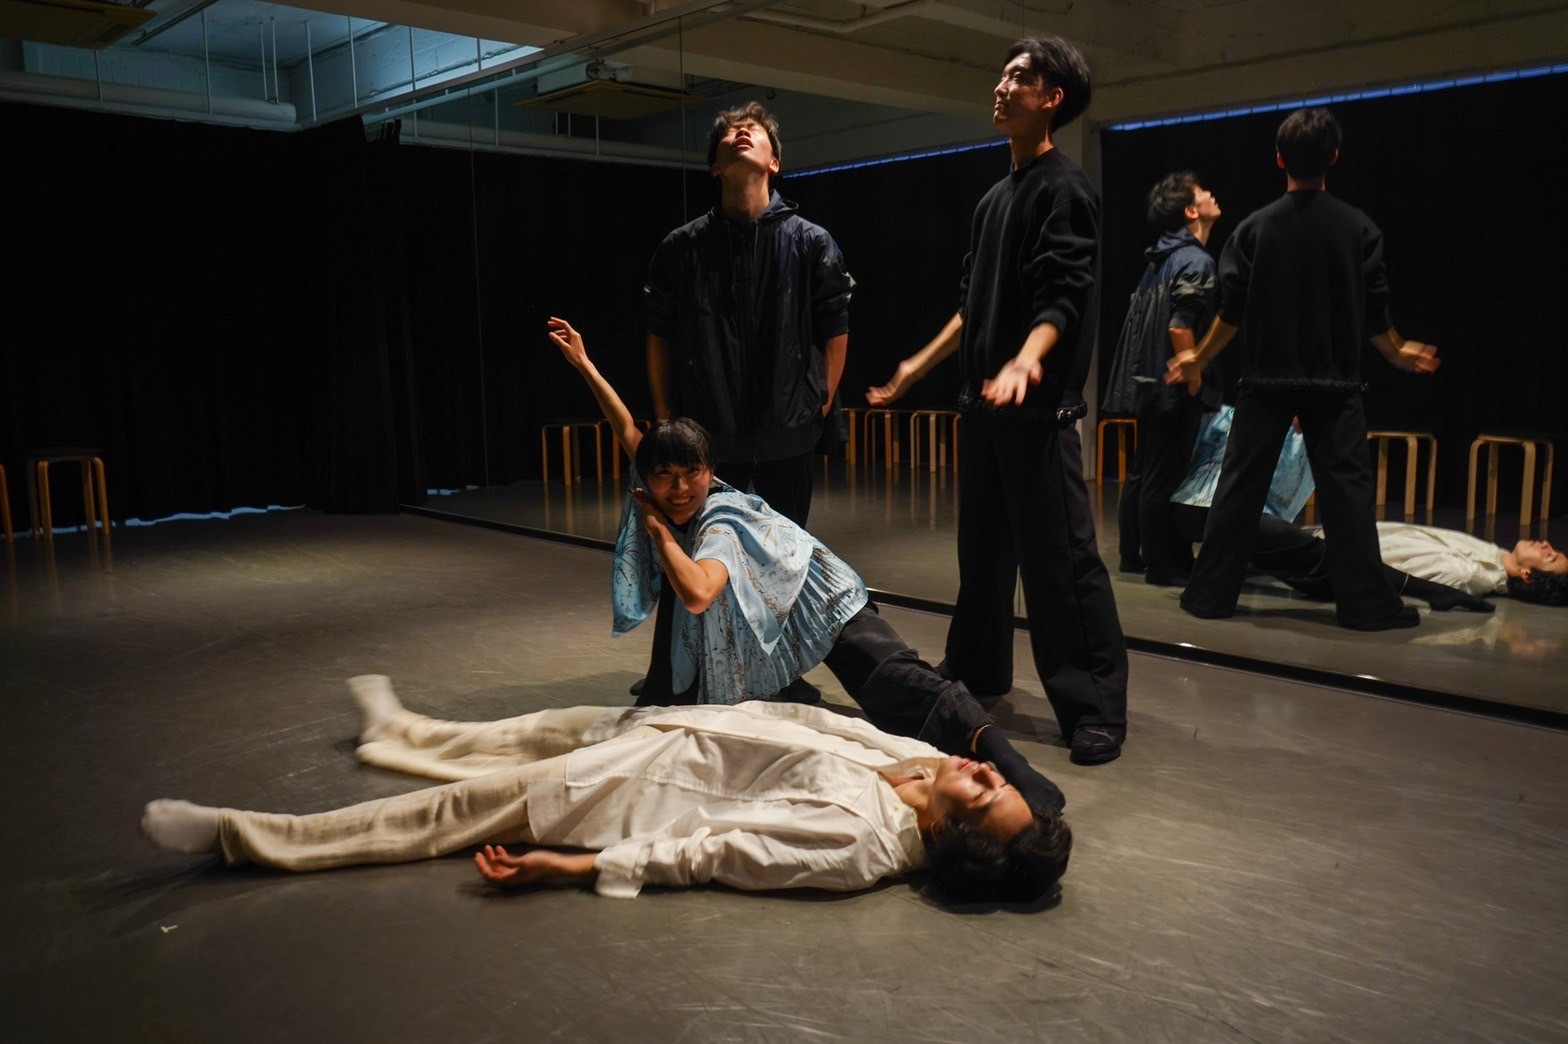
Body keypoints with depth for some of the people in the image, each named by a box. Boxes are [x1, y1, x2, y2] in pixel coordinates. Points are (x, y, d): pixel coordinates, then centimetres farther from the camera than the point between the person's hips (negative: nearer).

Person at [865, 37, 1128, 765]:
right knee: (982, 550, 15)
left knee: (1060, 558, -8)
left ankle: (1096, 709, 0)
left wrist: (1026, 361, -37)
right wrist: (919, 366, 25)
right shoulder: (995, 197, 18)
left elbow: (1063, 298, -19)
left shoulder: (1063, 188, -7)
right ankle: (974, 673, 28)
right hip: (983, 401, 9)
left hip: (1039, 406, -8)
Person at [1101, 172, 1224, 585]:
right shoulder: (1196, 260, -13)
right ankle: (1161, 565, 3)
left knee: (1144, 472, 14)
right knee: (1163, 477, -4)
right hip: (1175, 387, -9)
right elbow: (1179, 327, -23)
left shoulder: (1161, 258, 14)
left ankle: (1132, 554, 22)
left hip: (1150, 382, 9)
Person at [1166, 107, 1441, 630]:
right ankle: (1366, 603, 2)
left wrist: (1198, 358, 12)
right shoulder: (1358, 227, -1)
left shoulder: (1254, 226, -1)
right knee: (1346, 487, 2)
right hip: (1334, 381, 0)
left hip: (1266, 378, 1)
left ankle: (1209, 594, 7)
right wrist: (1399, 354, 21)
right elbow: (1374, 313, 2)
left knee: (1239, 486, 4)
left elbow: (1233, 310, -2)